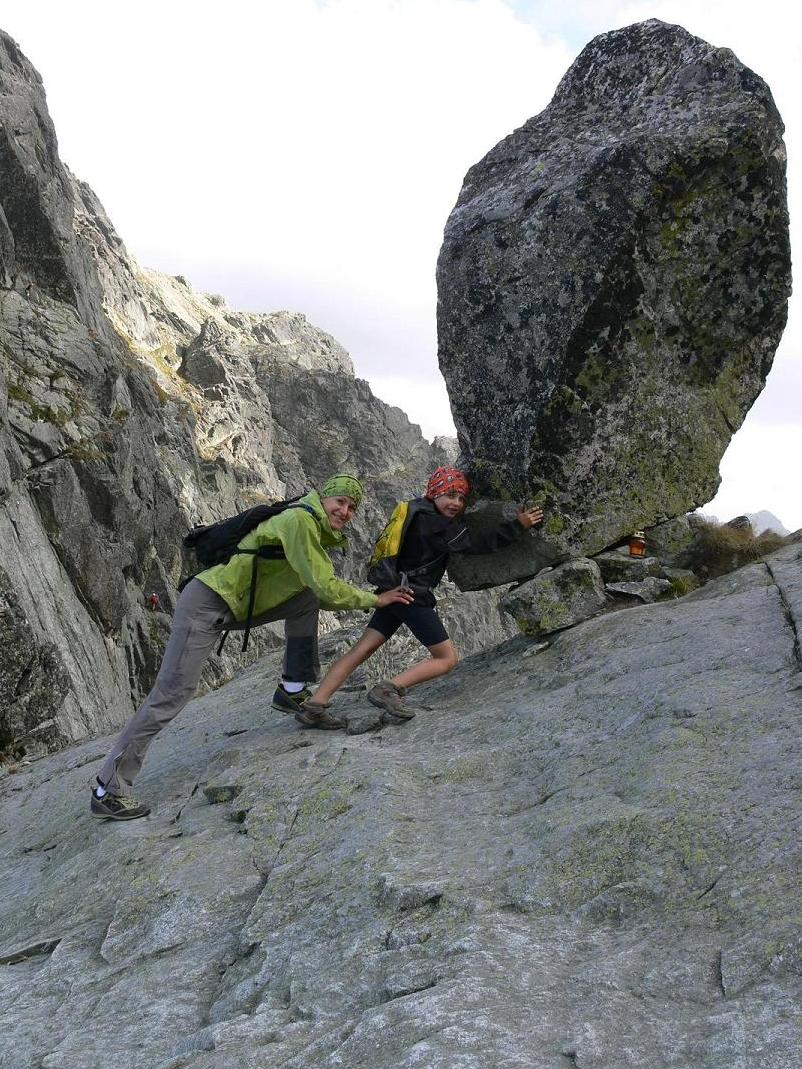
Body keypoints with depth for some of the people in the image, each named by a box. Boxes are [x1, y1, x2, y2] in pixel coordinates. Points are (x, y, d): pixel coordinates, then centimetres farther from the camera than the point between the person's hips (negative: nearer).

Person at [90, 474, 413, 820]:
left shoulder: (319, 535, 14)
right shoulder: (299, 520, -16)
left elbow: (325, 594, 18)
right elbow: (326, 587, -20)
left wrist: (372, 598, 11)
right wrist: (375, 599, -8)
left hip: (235, 607, 9)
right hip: (206, 601, -9)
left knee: (308, 599, 3)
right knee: (172, 693, -12)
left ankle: (292, 692, 8)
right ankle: (108, 789, -4)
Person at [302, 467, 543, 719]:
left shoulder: (417, 510, 13)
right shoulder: (436, 523, -15)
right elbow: (477, 544, -19)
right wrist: (518, 526, -17)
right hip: (413, 597, -9)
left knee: (361, 650, 6)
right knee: (447, 658, 1)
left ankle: (315, 703, -1)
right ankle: (388, 689, -13)